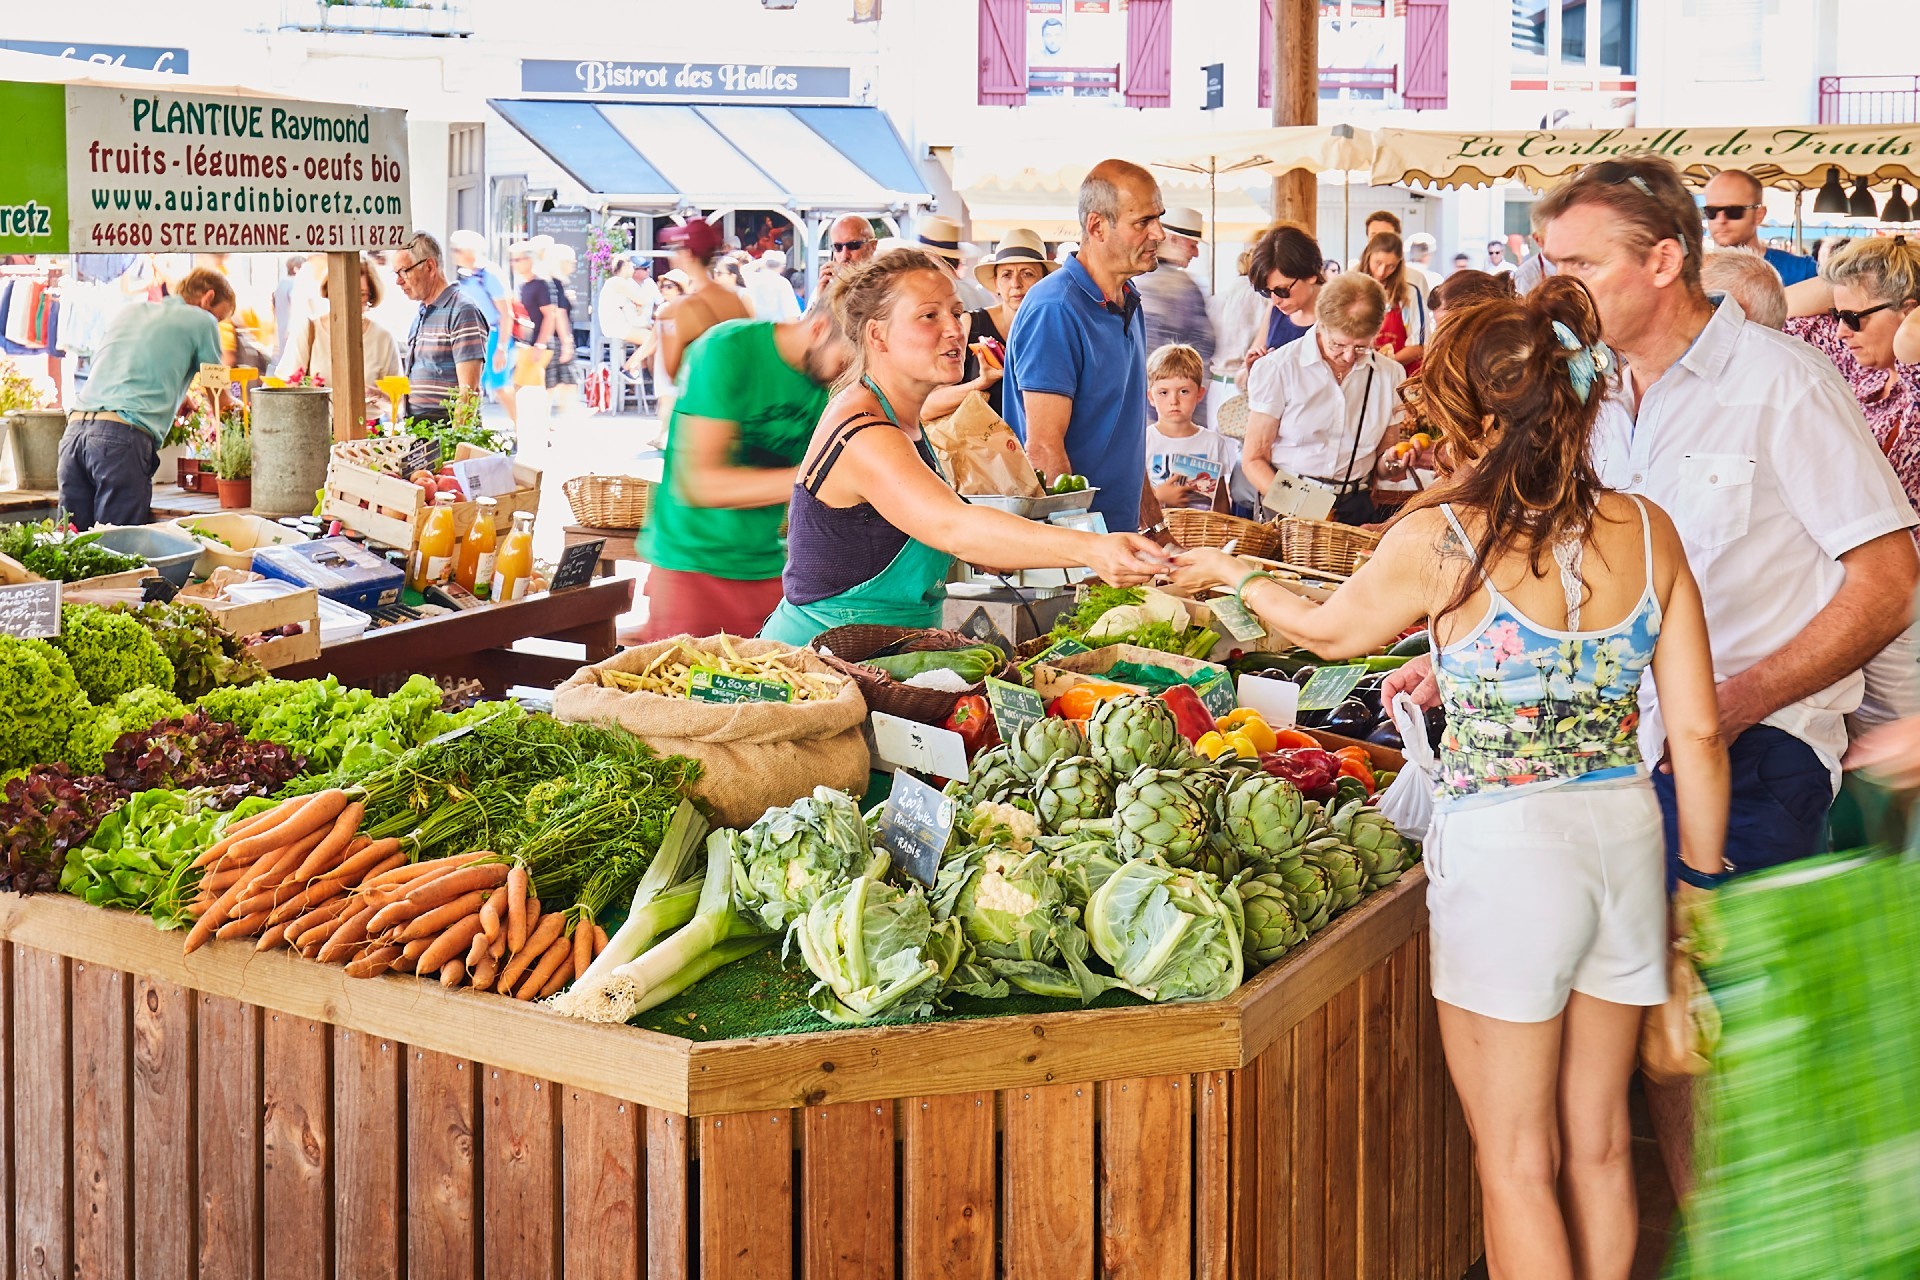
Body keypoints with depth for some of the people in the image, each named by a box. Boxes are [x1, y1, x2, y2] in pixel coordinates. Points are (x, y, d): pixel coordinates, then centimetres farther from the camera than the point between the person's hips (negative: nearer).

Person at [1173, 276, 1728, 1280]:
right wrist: (1703, 877, 12)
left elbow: (1331, 632, 7)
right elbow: (1698, 729, 0)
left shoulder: (1439, 539, -13)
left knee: (1518, 1163, 10)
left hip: (1501, 847, -4)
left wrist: (1232, 574, 25)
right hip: (1626, 831, 5)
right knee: (1599, 1143, 19)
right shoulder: (1647, 531, -2)